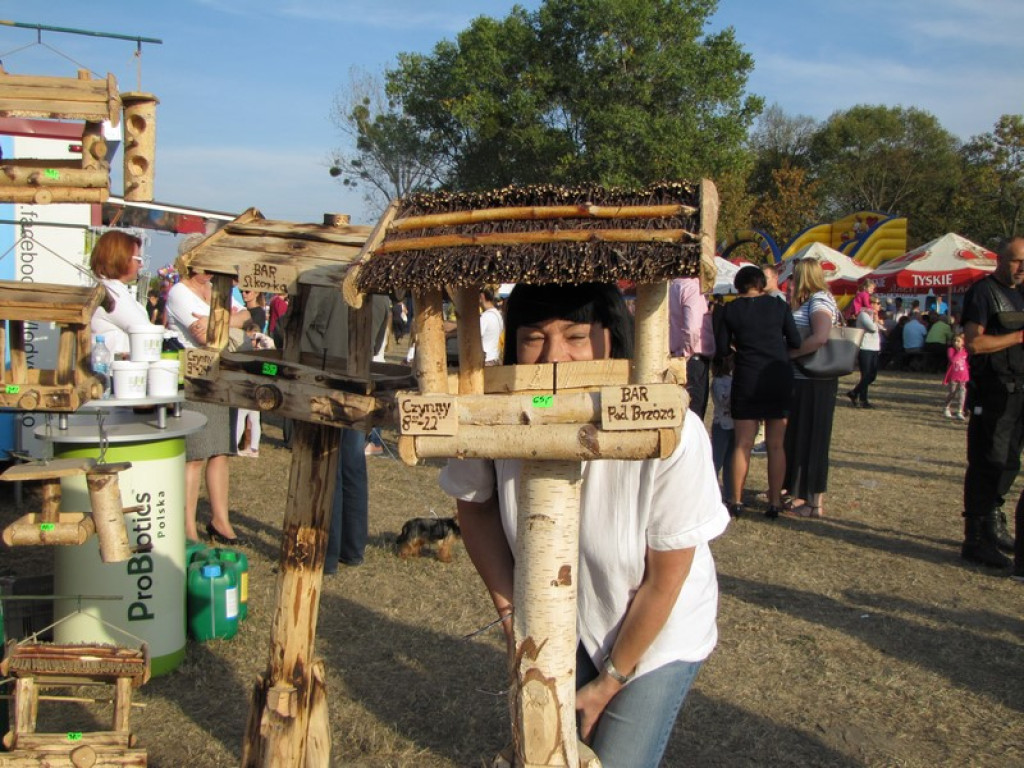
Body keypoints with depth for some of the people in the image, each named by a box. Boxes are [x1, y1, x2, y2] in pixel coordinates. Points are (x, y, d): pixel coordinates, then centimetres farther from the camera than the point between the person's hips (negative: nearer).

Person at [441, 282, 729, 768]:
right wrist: (510, 610, -5)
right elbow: (473, 503, -1)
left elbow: (665, 579, -18)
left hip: (657, 632, -3)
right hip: (559, 622, 3)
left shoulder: (671, 434, -32)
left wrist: (610, 681, -8)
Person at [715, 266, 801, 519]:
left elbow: (721, 346, 0)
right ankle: (775, 502, 10)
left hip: (747, 378, -1)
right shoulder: (778, 305, 0)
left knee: (743, 444, 7)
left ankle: (736, 501, 9)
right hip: (780, 377, 1)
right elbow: (795, 341, 1)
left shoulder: (731, 309, -2)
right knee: (776, 445, 7)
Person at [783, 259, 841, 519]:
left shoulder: (819, 300, -14)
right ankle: (802, 496, 23)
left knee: (811, 437, -3)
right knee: (800, 437, 14)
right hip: (803, 381, 10)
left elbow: (820, 338, -28)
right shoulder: (808, 302, 16)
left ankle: (815, 503, 5)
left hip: (814, 383, -10)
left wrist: (789, 353, -20)